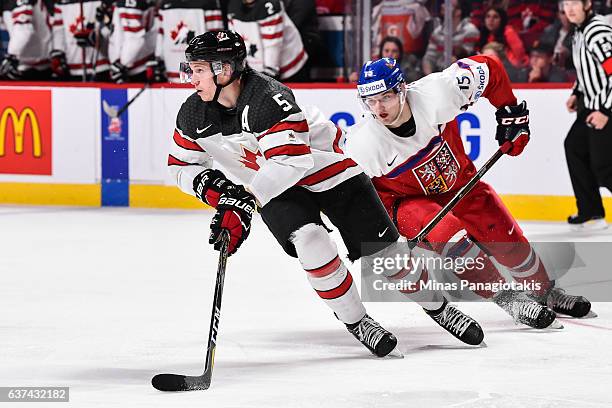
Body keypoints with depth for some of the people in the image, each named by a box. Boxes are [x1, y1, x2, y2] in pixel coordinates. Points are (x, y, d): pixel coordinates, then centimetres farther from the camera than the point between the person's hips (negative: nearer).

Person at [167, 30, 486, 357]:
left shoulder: (268, 97, -32)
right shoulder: (193, 115, -11)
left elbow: (292, 160, -37)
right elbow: (180, 165, 2)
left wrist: (248, 197, -38)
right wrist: (208, 185, -19)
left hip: (324, 167, -4)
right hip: (275, 191, 4)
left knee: (383, 248, -4)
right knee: (308, 240, -26)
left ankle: (435, 304, 20)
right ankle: (355, 320, -9)